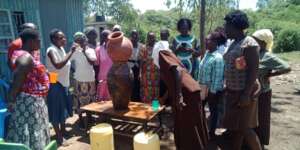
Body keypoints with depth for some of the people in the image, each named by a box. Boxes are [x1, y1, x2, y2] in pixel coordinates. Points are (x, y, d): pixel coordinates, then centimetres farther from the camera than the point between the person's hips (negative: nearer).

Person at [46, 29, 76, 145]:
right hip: (55, 84, -8)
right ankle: (58, 135, 16)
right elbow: (58, 65, -34)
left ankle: (63, 130, 33)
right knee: (56, 109, 3)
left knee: (63, 107, 17)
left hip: (63, 82, 9)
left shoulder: (62, 49, 8)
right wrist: (71, 52, -31)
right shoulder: (51, 50, -18)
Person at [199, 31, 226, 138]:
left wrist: (212, 92, -19)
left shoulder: (218, 58, -23)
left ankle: (211, 132, 31)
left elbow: (217, 77, -22)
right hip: (203, 87, 8)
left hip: (213, 90, -8)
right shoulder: (207, 53, 3)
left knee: (213, 110, 12)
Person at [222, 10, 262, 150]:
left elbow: (253, 70, -19)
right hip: (232, 92, 8)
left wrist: (246, 94, -22)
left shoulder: (249, 44, -15)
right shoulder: (234, 43, 10)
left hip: (243, 93, -8)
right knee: (234, 126, 16)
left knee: (244, 128, 1)